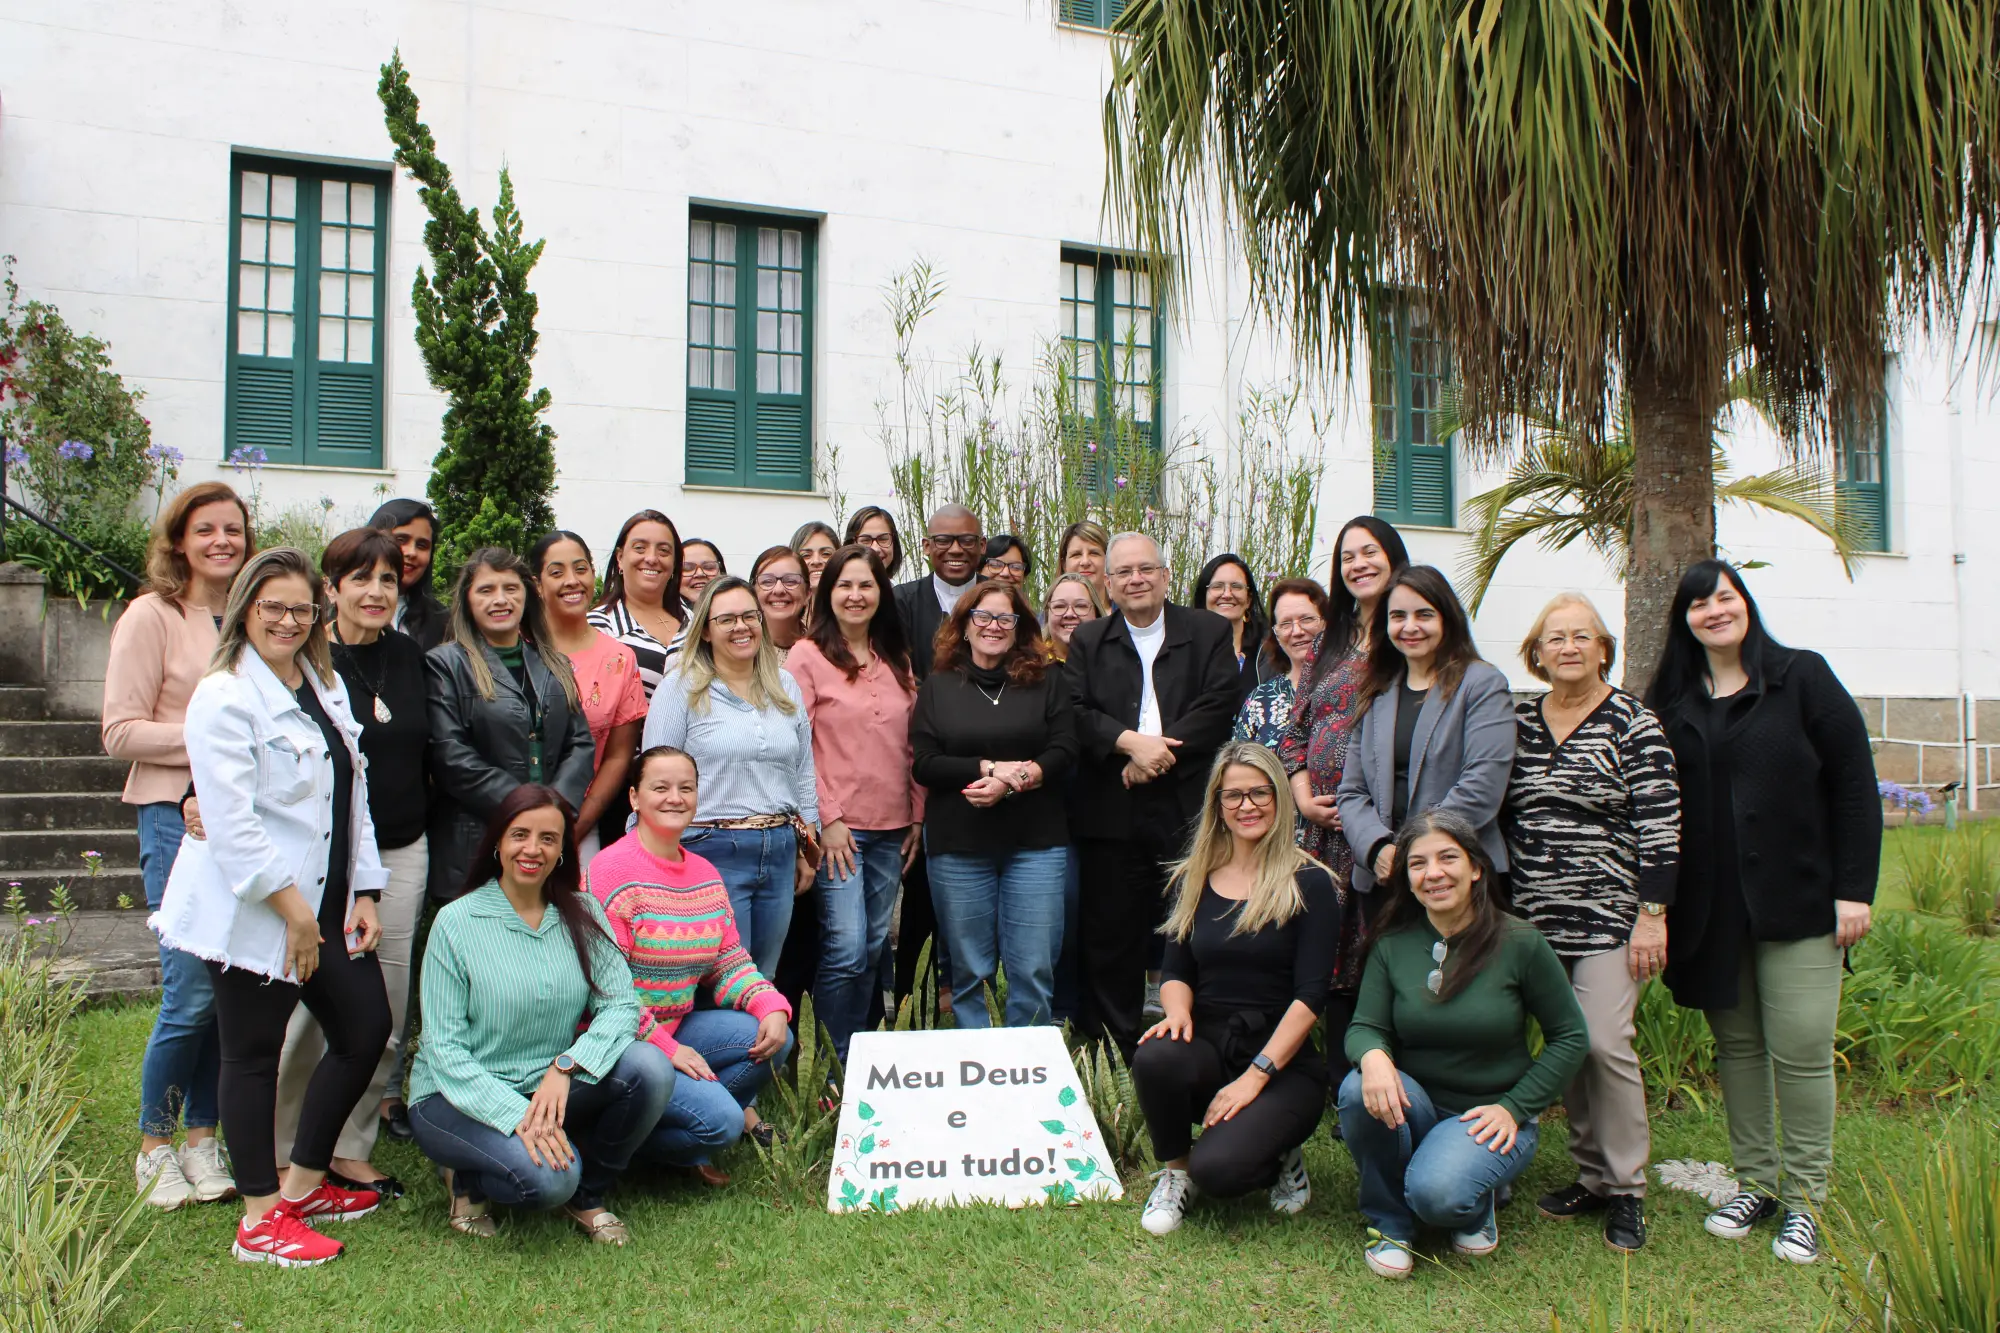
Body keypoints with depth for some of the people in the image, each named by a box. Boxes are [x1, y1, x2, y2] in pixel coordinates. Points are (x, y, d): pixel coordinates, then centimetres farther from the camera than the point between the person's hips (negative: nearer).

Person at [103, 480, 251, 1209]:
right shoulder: (152, 616, -4)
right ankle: (154, 1144, 13)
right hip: (178, 817, -5)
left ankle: (202, 1136, 21)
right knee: (192, 993, -6)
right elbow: (121, 732, -8)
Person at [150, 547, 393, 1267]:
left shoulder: (328, 686, 12)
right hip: (251, 911, -8)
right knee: (253, 1055, 3)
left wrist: (362, 895, 7)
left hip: (327, 904, 8)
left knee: (365, 1032, 10)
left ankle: (303, 1185, 27)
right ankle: (260, 1221, 15)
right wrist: (293, 909, -19)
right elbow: (231, 822, -19)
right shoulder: (224, 696, -12)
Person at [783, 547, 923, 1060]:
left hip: (891, 827, 5)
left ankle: (860, 1053, 21)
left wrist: (918, 816, 9)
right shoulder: (807, 656, -3)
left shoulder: (897, 661, 13)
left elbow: (913, 744, 14)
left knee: (874, 947, 9)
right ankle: (841, 1061, 6)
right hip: (837, 826, -5)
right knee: (846, 949, -10)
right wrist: (827, 818, -12)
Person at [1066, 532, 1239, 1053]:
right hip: (1111, 812, 1)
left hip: (1188, 808, -1)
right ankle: (1121, 1044, 17)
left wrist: (1159, 751, -13)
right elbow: (1076, 712, -1)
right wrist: (1129, 742, -17)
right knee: (1111, 932, 5)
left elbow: (1219, 705, -3)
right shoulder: (1087, 641, 13)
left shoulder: (1210, 632, 9)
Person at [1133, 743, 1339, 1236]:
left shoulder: (1308, 884, -4)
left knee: (1216, 1169, -27)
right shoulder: (1192, 880, 10)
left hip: (1285, 1062, -3)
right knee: (1154, 1057, -32)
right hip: (1207, 1047, 4)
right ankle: (1175, 1168, -2)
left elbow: (1311, 993, -10)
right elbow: (1176, 969, 9)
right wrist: (1178, 1011, -15)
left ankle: (1279, 1155, 10)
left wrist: (1256, 1076, -18)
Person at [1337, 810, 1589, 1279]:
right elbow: (1364, 1026, -4)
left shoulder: (1519, 943, -9)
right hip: (1414, 1105, 3)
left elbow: (1570, 1038, -2)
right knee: (1360, 1090, -30)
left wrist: (1513, 1108, -11)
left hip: (1491, 1117, -3)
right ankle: (1389, 1222, -5)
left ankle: (1476, 1204, 8)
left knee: (1436, 1192, -32)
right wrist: (1373, 1056, -30)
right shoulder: (1392, 945, -3)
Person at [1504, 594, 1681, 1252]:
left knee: (1604, 1042, -11)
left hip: (1608, 917, -5)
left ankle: (1625, 1189, 3)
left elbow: (1661, 825, -8)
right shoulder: (1518, 721, 9)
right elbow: (1498, 815, 15)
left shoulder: (1632, 722, -4)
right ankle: (1591, 1175, 21)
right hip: (1535, 918, 5)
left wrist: (1652, 915, -11)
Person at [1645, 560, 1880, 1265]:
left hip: (1797, 902, -3)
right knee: (1737, 1047, 10)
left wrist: (1855, 889, -8)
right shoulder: (1671, 702, 8)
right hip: (1711, 910, 4)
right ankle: (1756, 1183, 23)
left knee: (1800, 1050, -3)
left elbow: (1854, 786, -3)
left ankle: (1804, 1200, 11)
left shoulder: (1803, 678, -1)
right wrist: (1659, 903, 3)